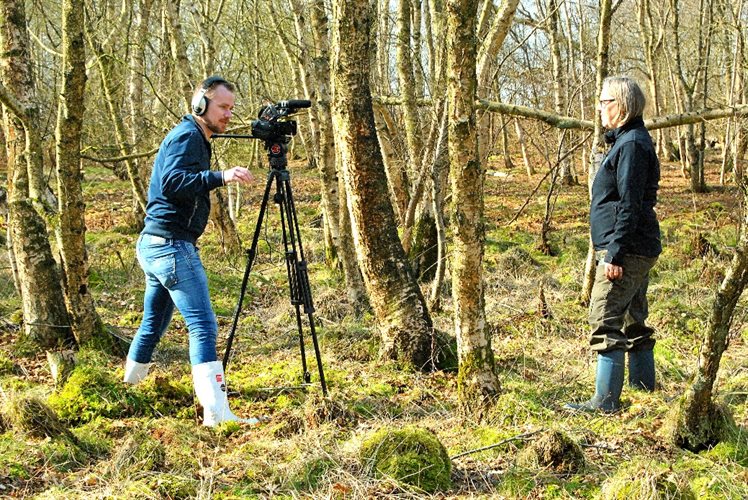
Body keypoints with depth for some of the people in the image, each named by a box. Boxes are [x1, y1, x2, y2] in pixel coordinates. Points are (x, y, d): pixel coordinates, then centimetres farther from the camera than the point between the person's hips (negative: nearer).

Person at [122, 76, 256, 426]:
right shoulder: (187, 136, -11)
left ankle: (131, 383, 36)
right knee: (203, 325, -17)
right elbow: (172, 181, -28)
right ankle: (216, 411, -24)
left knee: (154, 320, 22)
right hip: (172, 244, -11)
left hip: (153, 245, 11)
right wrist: (219, 177, -39)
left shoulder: (193, 138, 20)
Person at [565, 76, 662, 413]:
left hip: (626, 251, -11)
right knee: (634, 322, 16)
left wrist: (615, 255, -23)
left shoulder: (631, 145, -15)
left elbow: (630, 206, -21)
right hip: (636, 252, 11)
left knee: (605, 322, -9)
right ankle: (644, 390, 24)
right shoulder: (627, 141, 17)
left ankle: (605, 401, -8)